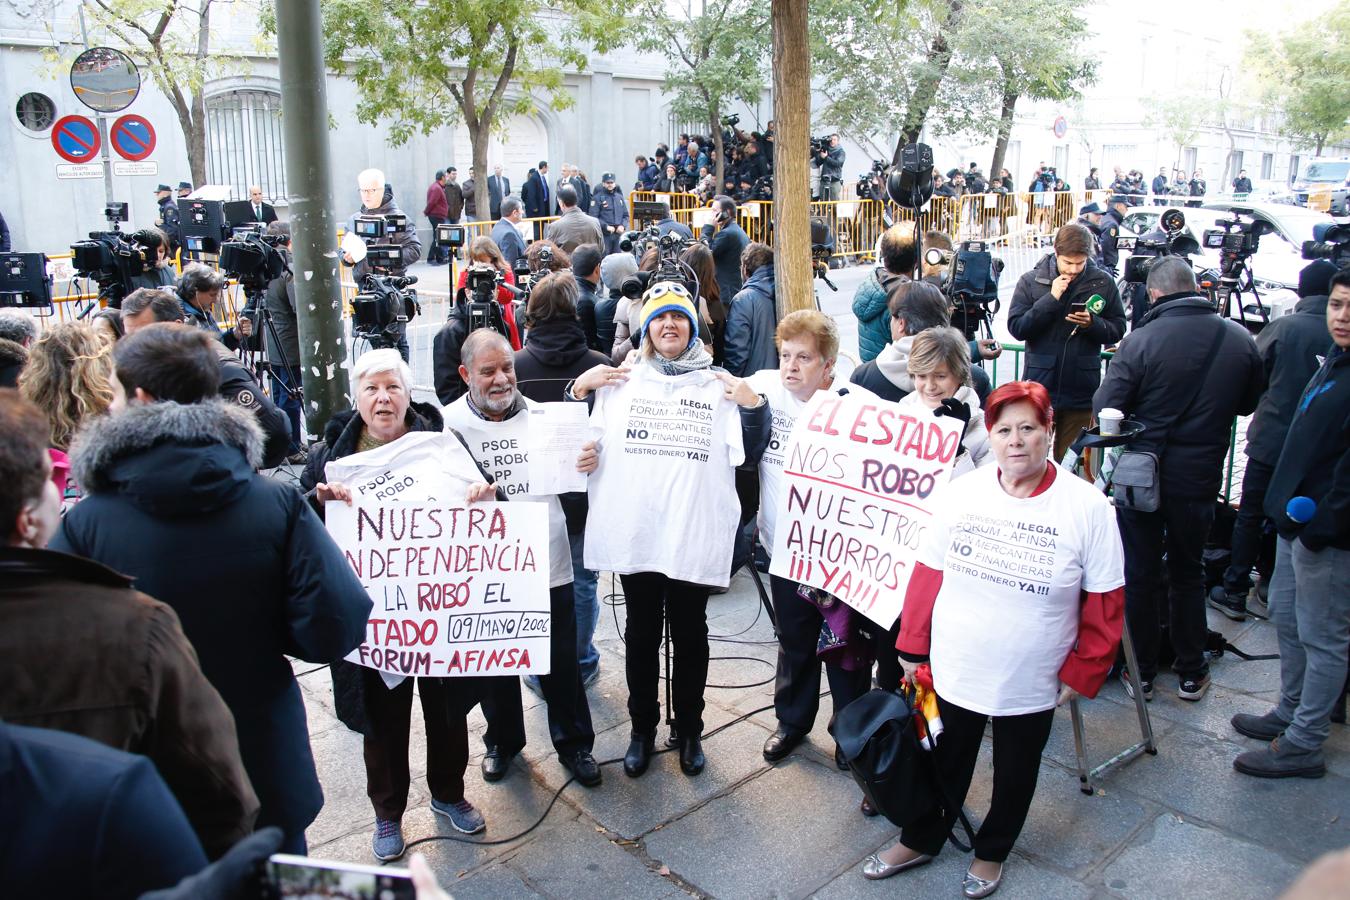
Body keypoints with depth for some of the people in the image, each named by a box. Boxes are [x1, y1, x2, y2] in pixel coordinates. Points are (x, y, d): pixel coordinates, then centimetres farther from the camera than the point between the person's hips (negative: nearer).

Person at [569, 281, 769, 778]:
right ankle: (642, 728, 30)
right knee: (641, 634, 14)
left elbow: (749, 455, 5)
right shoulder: (620, 381, 8)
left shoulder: (718, 385, 6)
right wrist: (579, 391, -2)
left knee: (690, 634, 12)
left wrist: (752, 404, -9)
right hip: (634, 533, 1)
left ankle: (689, 729, 29)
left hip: (693, 535, -1)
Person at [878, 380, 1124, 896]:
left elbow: (1104, 601, -8)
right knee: (946, 765, 21)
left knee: (1015, 774, 20)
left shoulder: (1088, 508, -15)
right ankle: (920, 841, 44)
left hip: (1031, 684, -1)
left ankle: (992, 852, 46)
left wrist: (1082, 672, -7)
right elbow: (928, 573, -2)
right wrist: (914, 646, 1)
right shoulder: (960, 493, -9)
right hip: (954, 673, 1)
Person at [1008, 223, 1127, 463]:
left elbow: (1117, 330, 4)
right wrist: (1050, 299, -16)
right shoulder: (1031, 281, -2)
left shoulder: (1102, 283, -1)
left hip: (1081, 391, 1)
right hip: (1040, 387, 0)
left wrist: (1092, 323, -16)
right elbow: (1016, 328, -8)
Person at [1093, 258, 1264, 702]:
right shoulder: (1239, 340, -6)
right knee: (1188, 573, 19)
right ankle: (1191, 673, 28)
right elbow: (1249, 403, 8)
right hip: (1200, 477, 3)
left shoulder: (1141, 341, -19)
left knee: (1140, 575, 11)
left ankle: (1141, 671, 21)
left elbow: (1104, 408, -16)